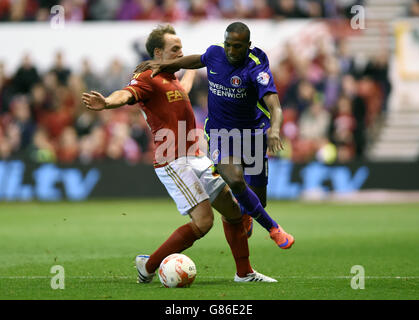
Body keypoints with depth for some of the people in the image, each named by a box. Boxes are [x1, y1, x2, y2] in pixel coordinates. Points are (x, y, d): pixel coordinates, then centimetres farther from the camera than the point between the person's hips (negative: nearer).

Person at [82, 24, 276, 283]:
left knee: (233, 210, 11)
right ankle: (149, 265, -5)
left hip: (197, 159, 9)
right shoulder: (148, 79, -8)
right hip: (174, 163, -9)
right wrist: (107, 102, -52)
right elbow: (127, 94, -29)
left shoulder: (173, 81, 20)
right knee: (203, 221, -18)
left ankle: (245, 273, 25)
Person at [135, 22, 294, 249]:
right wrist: (165, 65, 13)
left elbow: (274, 106, -35)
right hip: (220, 135, 2)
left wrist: (274, 130, -54)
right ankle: (273, 229, -6)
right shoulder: (215, 54, -7)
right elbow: (198, 60, 20)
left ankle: (244, 214, 45)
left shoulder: (256, 69, -21)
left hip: (253, 135, -2)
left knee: (257, 201, 3)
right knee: (235, 181, -26)